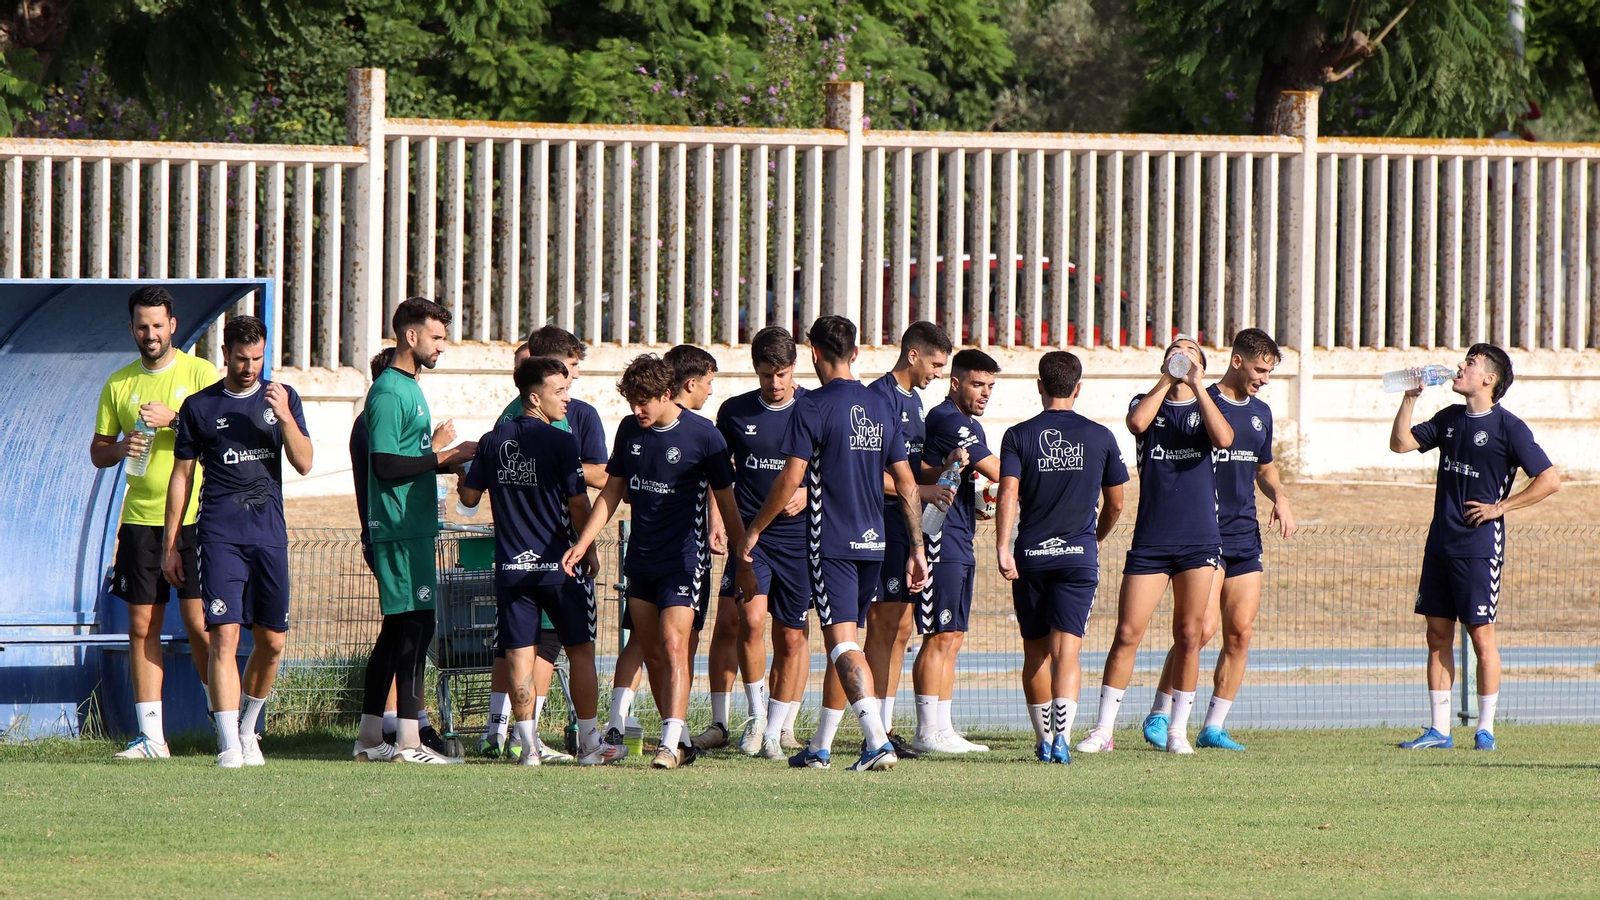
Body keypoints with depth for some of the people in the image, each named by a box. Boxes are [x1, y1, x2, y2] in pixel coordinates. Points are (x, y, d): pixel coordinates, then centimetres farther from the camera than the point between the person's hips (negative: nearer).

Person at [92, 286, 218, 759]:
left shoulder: (201, 374, 0)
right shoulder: (119, 383, 11)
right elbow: (98, 452, 15)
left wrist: (174, 420, -20)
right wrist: (121, 446, -7)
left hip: (194, 519, -4)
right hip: (140, 519, 4)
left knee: (200, 623, -6)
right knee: (142, 626, 1)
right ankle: (151, 735, 3)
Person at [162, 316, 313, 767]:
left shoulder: (282, 399, 10)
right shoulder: (199, 407, 6)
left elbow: (304, 463, 3)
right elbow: (181, 476, 10)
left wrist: (284, 417, -13)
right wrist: (170, 543, 7)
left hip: (269, 532, 2)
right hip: (221, 535, -2)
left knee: (272, 641, 5)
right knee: (224, 636, -13)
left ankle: (248, 729, 27)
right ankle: (230, 745, -16)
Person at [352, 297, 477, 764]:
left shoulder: (409, 389, 19)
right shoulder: (389, 392, -13)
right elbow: (385, 464, -20)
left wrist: (451, 457, 11)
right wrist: (438, 455, -13)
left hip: (413, 529, 10)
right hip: (401, 531, -10)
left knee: (397, 631, 12)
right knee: (415, 626, -11)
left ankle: (370, 738, 16)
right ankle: (407, 741, -11)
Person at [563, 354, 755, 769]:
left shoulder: (703, 435, -9)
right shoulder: (630, 430, 6)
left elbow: (726, 501, -2)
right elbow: (612, 492, 15)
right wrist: (582, 544, 9)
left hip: (684, 557, -6)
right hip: (641, 558, 6)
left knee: (673, 646, -16)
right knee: (651, 653, 6)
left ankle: (671, 743, -20)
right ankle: (676, 735, 15)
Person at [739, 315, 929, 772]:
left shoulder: (813, 406, -9)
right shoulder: (881, 406, 9)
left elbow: (790, 480, -12)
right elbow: (906, 484, 9)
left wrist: (754, 530, -1)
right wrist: (917, 549, 13)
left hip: (831, 542, -6)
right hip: (873, 542, 6)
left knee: (842, 641, -4)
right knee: (843, 642, 11)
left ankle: (877, 739, -13)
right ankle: (820, 748, 17)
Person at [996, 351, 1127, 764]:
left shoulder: (1019, 436, 0)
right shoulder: (1099, 437, 4)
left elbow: (1008, 494, -13)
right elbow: (1115, 505, 11)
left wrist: (1002, 548, -18)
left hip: (1031, 555, 0)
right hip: (1079, 554, 0)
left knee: (1036, 652, 13)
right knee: (1067, 649, -6)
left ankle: (1044, 739, 19)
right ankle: (1062, 734, -23)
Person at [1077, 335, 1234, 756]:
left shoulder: (1207, 408, 9)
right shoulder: (1148, 403, 10)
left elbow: (1224, 439, -13)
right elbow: (1137, 423, -14)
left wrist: (1196, 385, -12)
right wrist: (1166, 381, -9)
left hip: (1199, 540, 0)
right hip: (1150, 540, 0)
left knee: (1189, 634, 1)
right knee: (1127, 633, -5)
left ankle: (1178, 731, 10)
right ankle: (1103, 730, 0)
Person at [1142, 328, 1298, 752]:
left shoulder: (1260, 412, 15)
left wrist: (1280, 497, 10)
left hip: (1246, 536, 7)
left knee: (1240, 634, 2)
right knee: (1202, 628, -14)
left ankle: (1214, 727, 9)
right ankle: (1159, 714, 1)